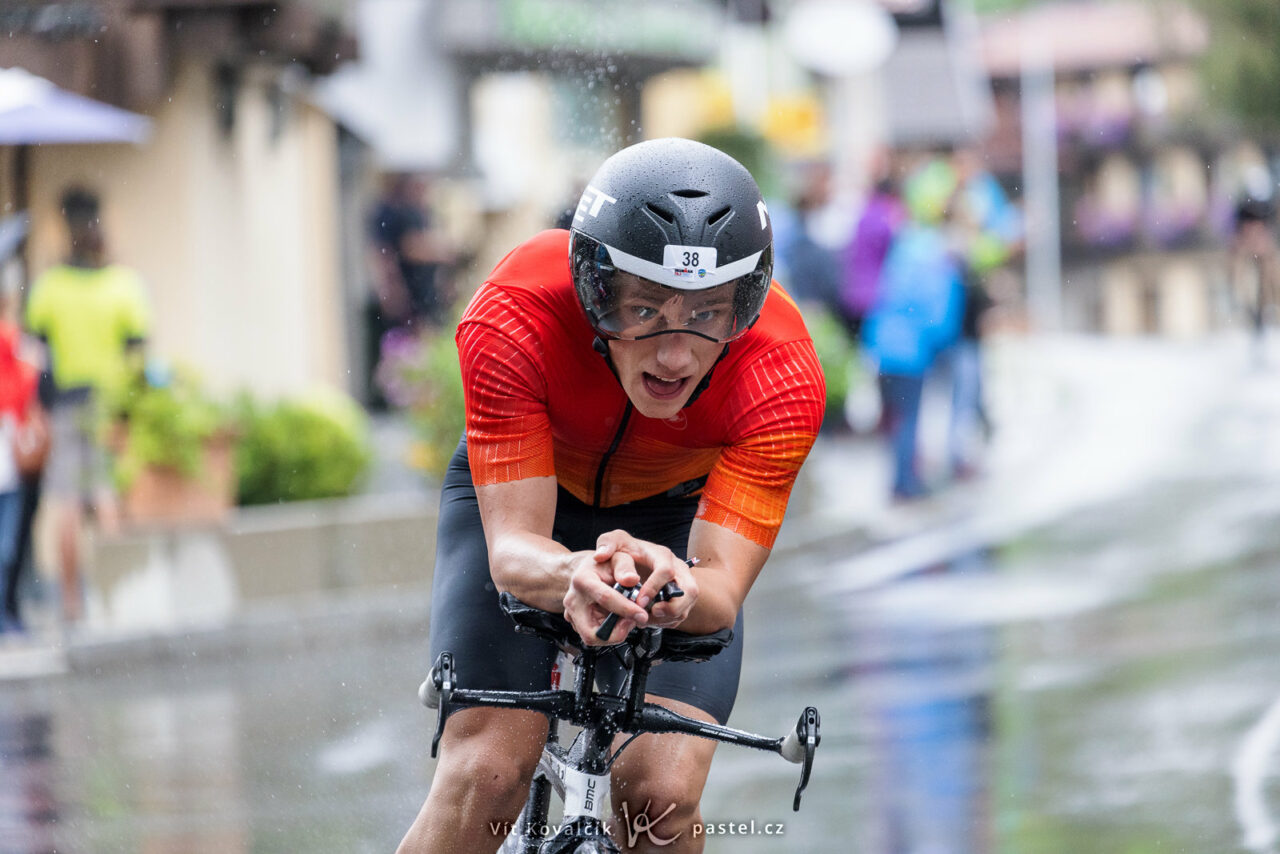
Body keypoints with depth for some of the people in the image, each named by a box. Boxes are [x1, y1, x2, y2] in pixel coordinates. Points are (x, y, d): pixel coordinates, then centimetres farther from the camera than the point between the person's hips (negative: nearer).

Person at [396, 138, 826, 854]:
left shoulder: (783, 373, -35)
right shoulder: (514, 319, -38)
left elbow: (721, 592, -38)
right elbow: (513, 548, -38)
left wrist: (675, 592, -63)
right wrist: (574, 577, -62)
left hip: (674, 512, 1)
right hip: (525, 496, -1)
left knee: (661, 795, -17)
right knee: (484, 777, -20)